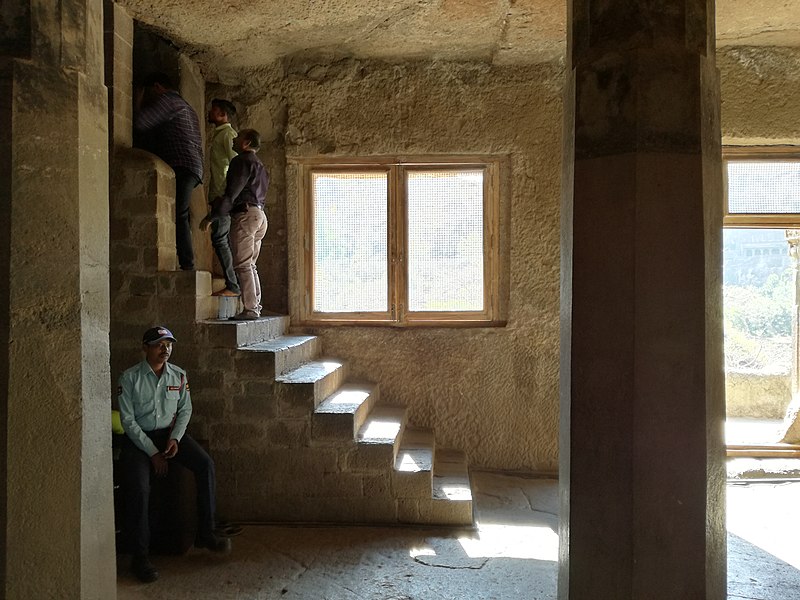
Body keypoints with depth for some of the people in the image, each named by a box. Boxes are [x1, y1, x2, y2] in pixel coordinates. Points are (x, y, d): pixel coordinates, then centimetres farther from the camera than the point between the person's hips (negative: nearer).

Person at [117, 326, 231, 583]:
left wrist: (175, 438, -10)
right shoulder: (130, 378, -9)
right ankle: (140, 556, -12)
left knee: (205, 464, -19)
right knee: (138, 487, -27)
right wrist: (153, 452, -16)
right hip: (139, 437, -3)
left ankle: (205, 533, -9)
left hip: (170, 433, 3)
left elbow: (185, 410, 8)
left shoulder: (178, 375, 2)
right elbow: (128, 420, -11)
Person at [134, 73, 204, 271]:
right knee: (180, 217, 5)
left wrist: (139, 102, 12)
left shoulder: (167, 100, 1)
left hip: (181, 166, -10)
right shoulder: (185, 106, 32)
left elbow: (140, 123, -5)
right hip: (192, 168, 10)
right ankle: (187, 266, 0)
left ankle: (187, 265, -24)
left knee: (178, 216, -17)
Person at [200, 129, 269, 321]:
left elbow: (232, 194, -14)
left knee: (243, 265, -10)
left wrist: (211, 217, -11)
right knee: (250, 265, 11)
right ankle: (256, 306, 9)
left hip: (245, 214, -10)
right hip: (259, 214, 10)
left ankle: (250, 309, -13)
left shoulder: (242, 161, -6)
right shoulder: (259, 165, 24)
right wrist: (219, 201, 28)